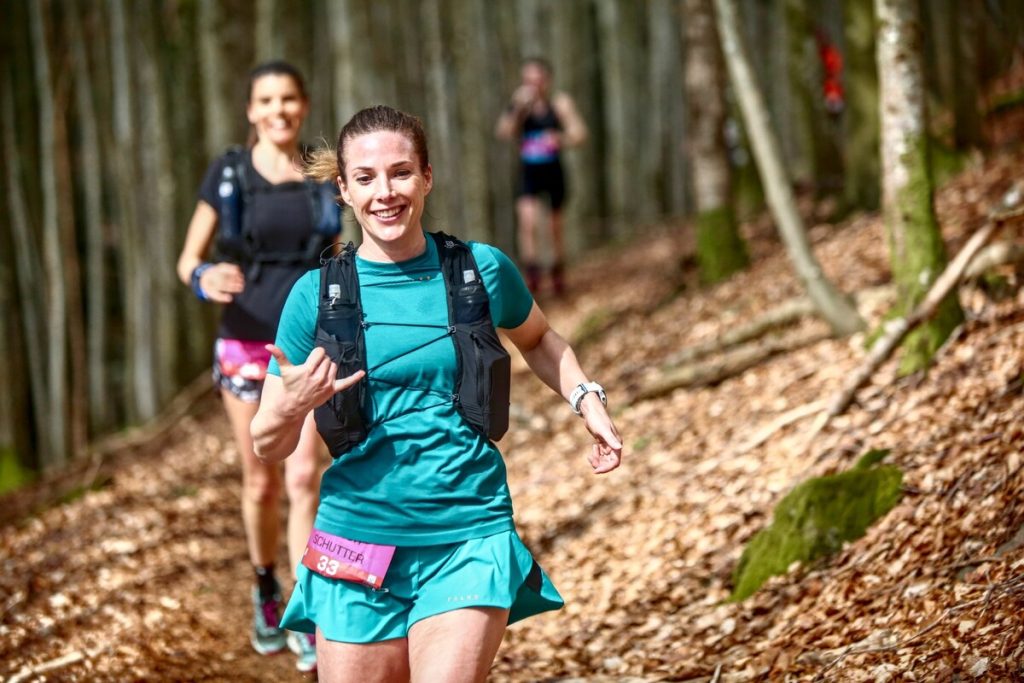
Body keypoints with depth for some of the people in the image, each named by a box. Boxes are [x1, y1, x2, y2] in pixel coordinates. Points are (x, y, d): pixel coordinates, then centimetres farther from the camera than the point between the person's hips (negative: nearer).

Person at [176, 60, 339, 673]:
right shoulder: (228, 175, -5)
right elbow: (187, 260, -3)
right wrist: (204, 279, -26)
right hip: (246, 345, 0)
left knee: (305, 478, -12)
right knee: (262, 485, 10)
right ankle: (267, 591, 36)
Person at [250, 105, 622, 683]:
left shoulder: (482, 271, 0)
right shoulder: (317, 296, -2)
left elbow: (539, 339, 23)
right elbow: (269, 447, 2)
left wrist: (587, 399, 6)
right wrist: (293, 406, -20)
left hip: (470, 539, -1)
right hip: (359, 542, 1)